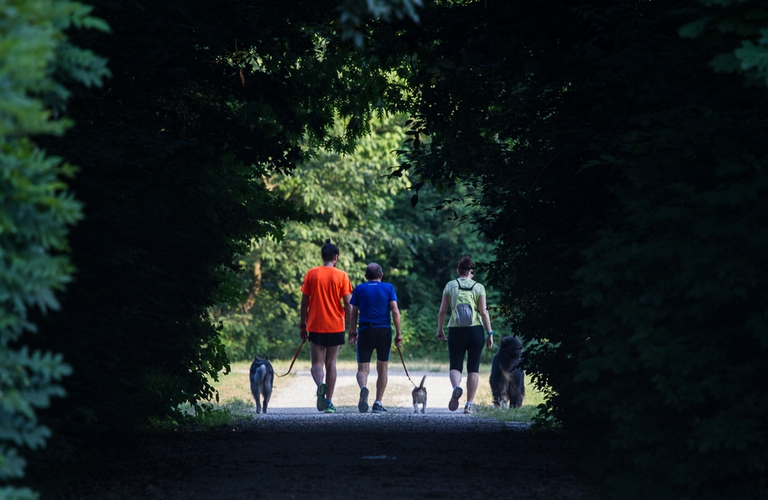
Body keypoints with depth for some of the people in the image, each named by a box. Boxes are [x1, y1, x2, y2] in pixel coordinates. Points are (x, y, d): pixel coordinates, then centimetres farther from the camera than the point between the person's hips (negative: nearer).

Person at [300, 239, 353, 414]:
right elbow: (348, 304, -4)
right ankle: (329, 402, 8)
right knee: (331, 363, 10)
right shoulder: (341, 276, -3)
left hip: (316, 326, 0)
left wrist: (303, 325, 11)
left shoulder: (311, 274, 0)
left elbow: (304, 302, 2)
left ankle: (320, 385, -28)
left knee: (317, 363, 4)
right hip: (336, 326, 0)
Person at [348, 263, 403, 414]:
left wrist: (352, 333, 16)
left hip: (365, 330, 0)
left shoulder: (359, 289, 9)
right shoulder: (388, 288, 6)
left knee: (363, 368, 2)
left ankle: (363, 387, -31)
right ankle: (378, 404, 10)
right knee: (382, 368, 12)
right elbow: (395, 311, -3)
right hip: (384, 331, 0)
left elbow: (353, 314, 7)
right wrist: (399, 333, -1)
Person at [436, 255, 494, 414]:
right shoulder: (478, 287, 0)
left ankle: (456, 387, -26)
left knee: (455, 366, 7)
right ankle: (469, 404, 6)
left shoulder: (450, 286, 2)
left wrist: (440, 329, 14)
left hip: (456, 331, 0)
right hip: (475, 330, 0)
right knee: (473, 368, 8)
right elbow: (484, 312, -3)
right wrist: (490, 333, 2)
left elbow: (442, 310, 3)